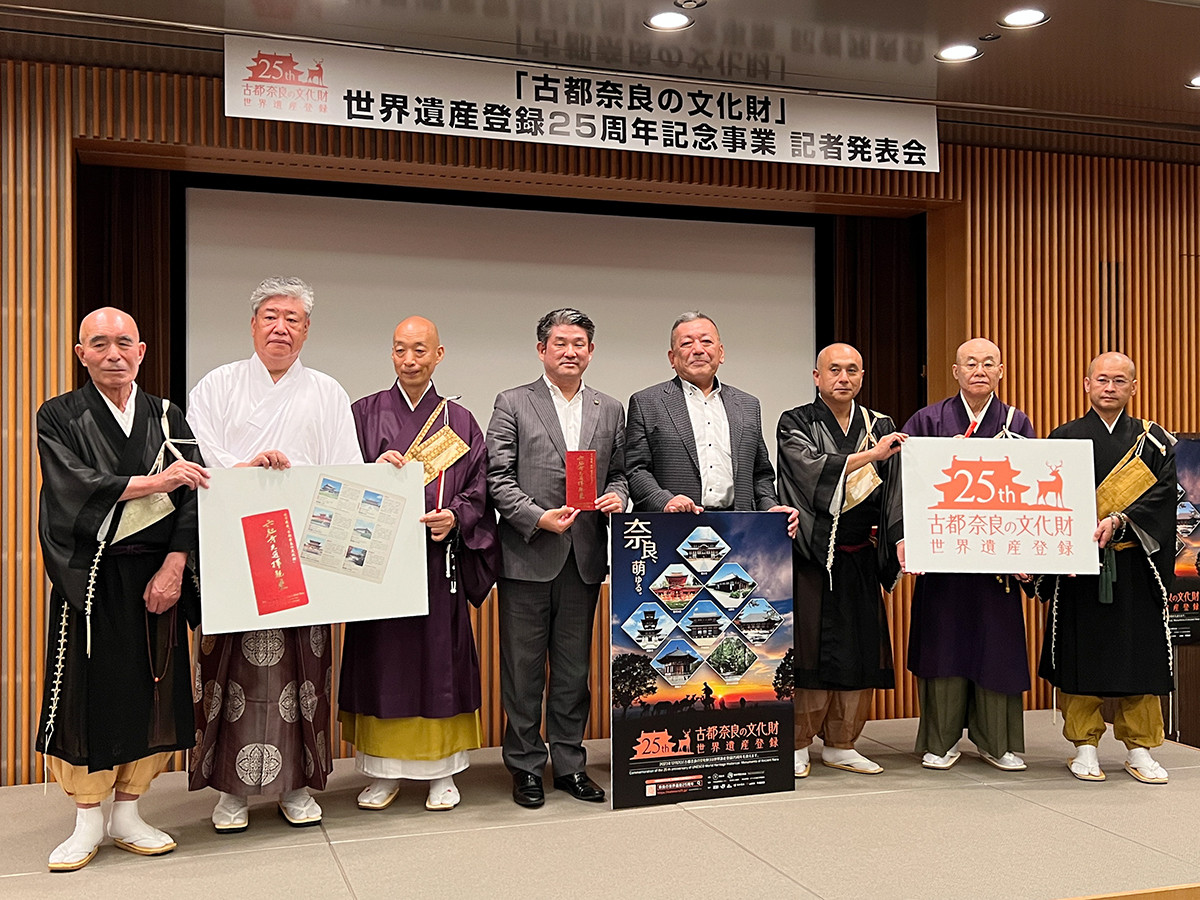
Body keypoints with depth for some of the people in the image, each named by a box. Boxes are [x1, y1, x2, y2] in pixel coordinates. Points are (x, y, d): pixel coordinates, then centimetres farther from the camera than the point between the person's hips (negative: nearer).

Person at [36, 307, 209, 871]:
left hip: (156, 576, 2)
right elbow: (76, 484, -15)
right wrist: (154, 481, -23)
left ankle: (127, 815, 18)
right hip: (87, 578, -2)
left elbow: (191, 497, 1)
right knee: (86, 692, 0)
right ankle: (88, 822, 14)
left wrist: (172, 567, -10)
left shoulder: (168, 418, 8)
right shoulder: (59, 417, 2)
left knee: (150, 690, 4)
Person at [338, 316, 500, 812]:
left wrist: (455, 517, -13)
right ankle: (383, 770, 15)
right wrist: (376, 471, -15)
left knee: (440, 656, 3)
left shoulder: (459, 422, 9)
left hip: (439, 558, 0)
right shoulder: (366, 413, 8)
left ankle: (441, 770, 14)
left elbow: (478, 490, 6)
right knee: (381, 657, 3)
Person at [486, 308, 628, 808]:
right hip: (527, 557, -3)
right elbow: (497, 478, -4)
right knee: (523, 668, 4)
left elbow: (618, 473, 16)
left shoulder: (610, 411, 13)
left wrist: (617, 496, -6)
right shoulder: (512, 404, 1)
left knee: (574, 668, 11)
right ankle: (526, 766, 17)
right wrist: (539, 517, -15)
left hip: (584, 559, 3)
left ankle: (569, 764, 22)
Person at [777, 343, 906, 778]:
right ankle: (797, 746, 9)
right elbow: (811, 469, -17)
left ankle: (840, 745, 19)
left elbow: (893, 489, 3)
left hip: (861, 559, 4)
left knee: (860, 651, 6)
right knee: (809, 649, -4)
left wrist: (901, 538, -11)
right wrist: (869, 455, -21)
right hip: (810, 554, -4)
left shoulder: (880, 426, 11)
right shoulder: (795, 423, 1)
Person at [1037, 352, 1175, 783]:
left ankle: (1139, 750, 16)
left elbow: (1160, 493, -4)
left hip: (1136, 568, 1)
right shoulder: (1064, 438, 5)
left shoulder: (1154, 441, 9)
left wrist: (1118, 520, -19)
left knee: (1139, 656, 4)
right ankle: (1084, 747, 13)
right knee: (1081, 655, 1)